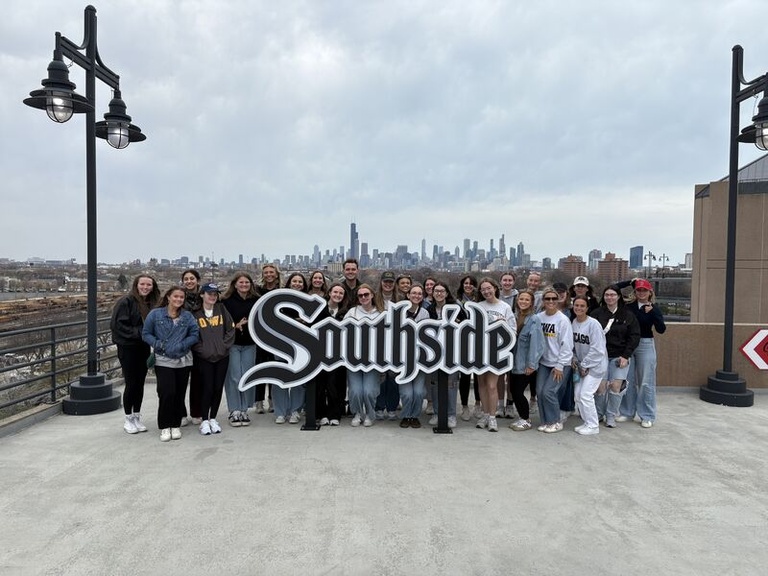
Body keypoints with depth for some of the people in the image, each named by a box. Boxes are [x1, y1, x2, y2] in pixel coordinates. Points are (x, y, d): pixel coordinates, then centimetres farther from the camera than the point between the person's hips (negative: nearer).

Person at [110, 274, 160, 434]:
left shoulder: (152, 303, 6)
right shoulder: (126, 302, -10)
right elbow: (117, 324, -16)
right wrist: (138, 333, -19)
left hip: (144, 348, 5)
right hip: (128, 348, -5)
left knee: (140, 383, 10)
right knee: (131, 384, 0)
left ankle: (137, 417, 23)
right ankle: (128, 419, 15)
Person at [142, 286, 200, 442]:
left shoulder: (187, 316, 4)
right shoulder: (155, 314, 0)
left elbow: (195, 334, -1)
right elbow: (145, 334, 2)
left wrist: (181, 346, -13)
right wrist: (158, 344, -13)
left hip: (183, 361, 2)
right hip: (163, 361, -2)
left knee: (179, 394, 6)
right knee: (166, 392, -11)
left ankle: (176, 425, 21)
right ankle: (165, 426, 5)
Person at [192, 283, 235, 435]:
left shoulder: (222, 309, 6)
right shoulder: (195, 313, -2)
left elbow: (231, 330, 4)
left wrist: (224, 347, -5)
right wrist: (203, 351, -11)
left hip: (222, 357, 3)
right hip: (204, 358, -3)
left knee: (218, 388, 6)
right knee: (207, 388, -4)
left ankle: (213, 419, 20)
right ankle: (204, 421, 10)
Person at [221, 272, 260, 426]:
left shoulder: (256, 300, 6)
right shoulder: (226, 301, -4)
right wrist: (235, 326, -19)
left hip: (249, 344, 3)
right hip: (232, 344, -3)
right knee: (234, 378, -3)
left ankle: (244, 410, 16)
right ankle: (234, 411, 8)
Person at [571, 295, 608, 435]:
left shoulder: (593, 324, -19)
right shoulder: (573, 323, 0)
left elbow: (597, 349, -20)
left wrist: (584, 365, -15)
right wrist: (574, 360, -1)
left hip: (595, 365, -7)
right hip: (581, 364, 7)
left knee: (586, 394, -9)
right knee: (578, 394, 7)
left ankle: (593, 426, 6)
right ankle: (586, 422, 23)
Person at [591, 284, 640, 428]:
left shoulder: (628, 315, 4)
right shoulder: (596, 314, 2)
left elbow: (634, 336, 2)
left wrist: (626, 356, -6)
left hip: (620, 356, 0)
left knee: (616, 385, -7)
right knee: (601, 386, -5)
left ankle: (611, 416, 10)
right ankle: (599, 414, 17)